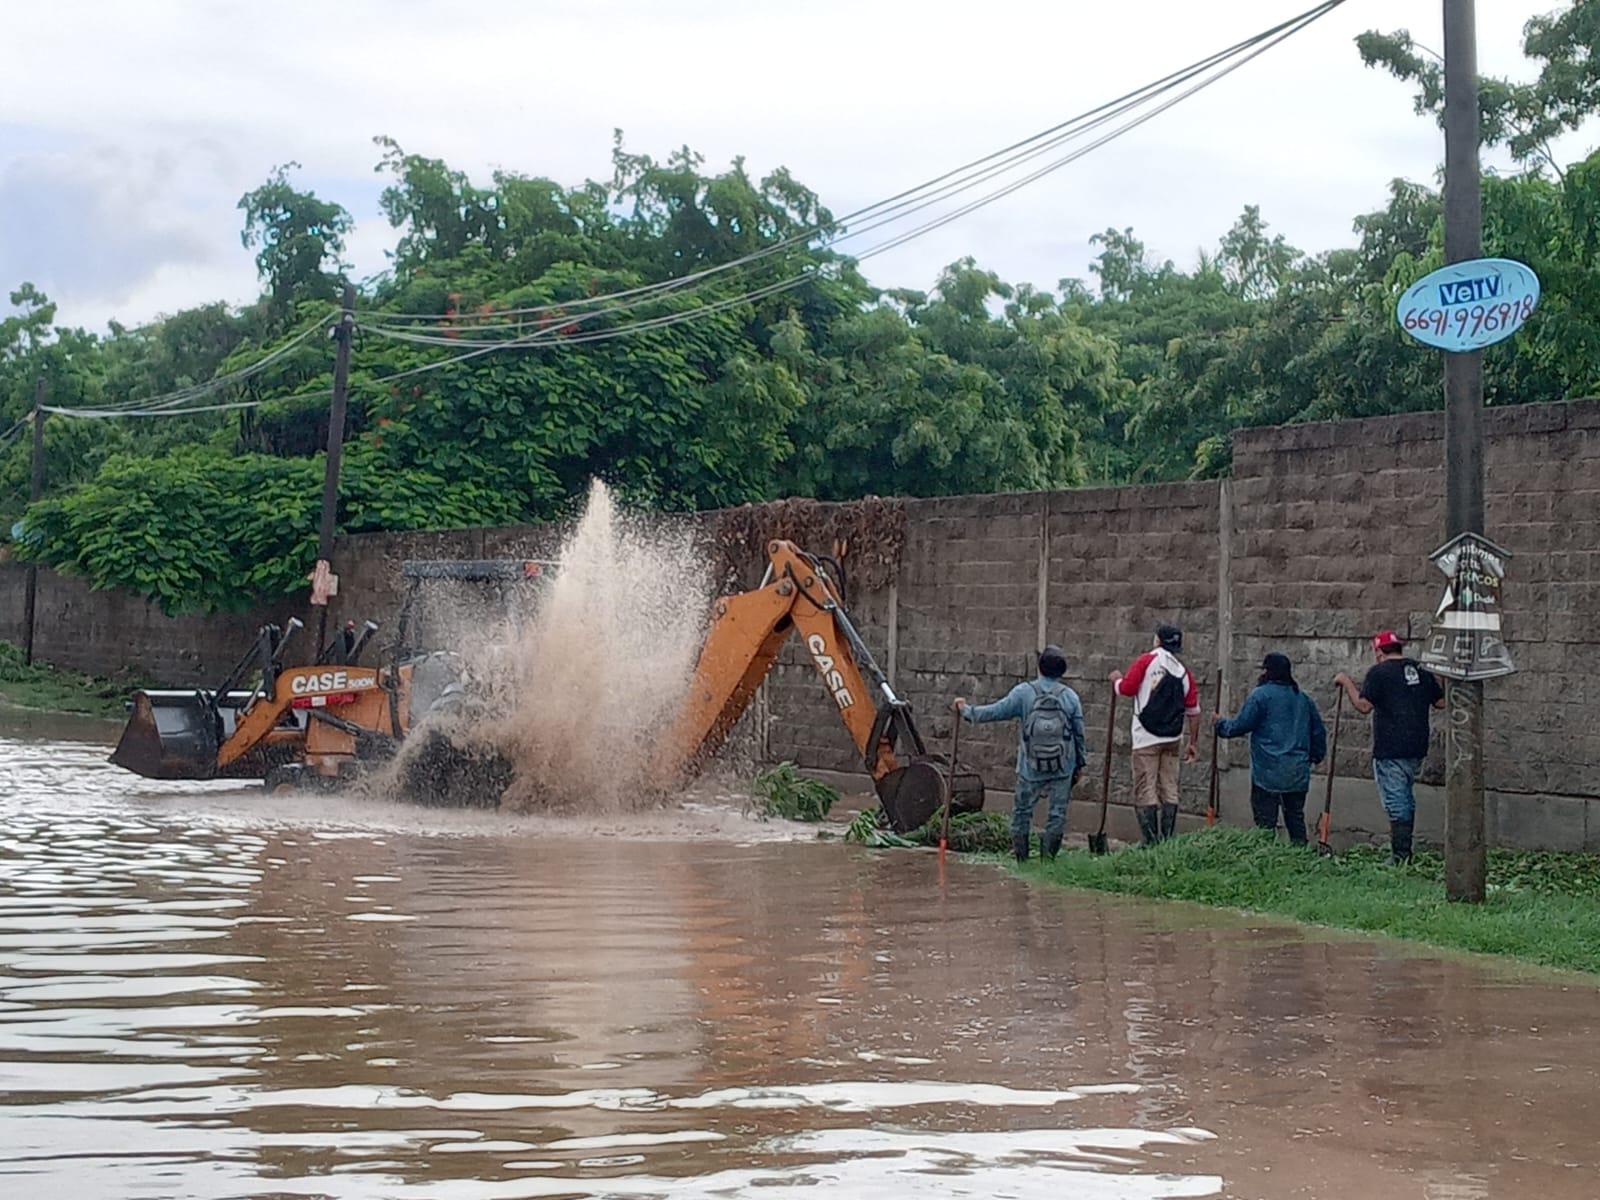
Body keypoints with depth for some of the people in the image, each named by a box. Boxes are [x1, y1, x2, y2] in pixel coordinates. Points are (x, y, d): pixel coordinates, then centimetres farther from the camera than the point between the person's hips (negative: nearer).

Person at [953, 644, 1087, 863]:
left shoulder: (1024, 692, -8)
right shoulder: (1070, 697, -3)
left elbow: (994, 712, -4)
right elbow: (1079, 734, 3)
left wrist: (966, 710, 11)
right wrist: (1080, 764, 15)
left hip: (1030, 769, 0)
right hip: (1062, 770, 1)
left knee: (1022, 812, 12)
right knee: (1057, 813, 7)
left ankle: (1020, 859, 15)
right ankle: (1048, 859, 4)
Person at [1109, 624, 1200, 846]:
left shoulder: (1148, 660, -6)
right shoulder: (1184, 671, 10)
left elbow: (1126, 688, -9)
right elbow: (1193, 710, 11)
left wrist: (1116, 679, 14)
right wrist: (1194, 742, 18)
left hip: (1147, 736, -5)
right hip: (1173, 738, 5)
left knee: (1145, 790, -3)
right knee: (1169, 790, 9)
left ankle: (1152, 842, -6)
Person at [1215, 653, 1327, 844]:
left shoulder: (1261, 695, -8)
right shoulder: (1303, 698, 12)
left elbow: (1240, 725, -7)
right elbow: (1318, 731, 17)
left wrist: (1221, 723, 12)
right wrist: (1316, 755, 32)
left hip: (1268, 772, -6)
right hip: (1298, 773, 6)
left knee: (1265, 820, -4)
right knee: (1295, 817, 14)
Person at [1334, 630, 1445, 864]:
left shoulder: (1379, 672, -9)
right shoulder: (1421, 670, 10)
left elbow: (1364, 705, -15)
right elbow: (1441, 702, 13)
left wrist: (1346, 682, -4)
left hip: (1390, 750, -7)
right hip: (1417, 748, 7)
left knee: (1396, 803, -4)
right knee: (1406, 798, 19)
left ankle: (1401, 856, -6)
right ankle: (1404, 851, 23)